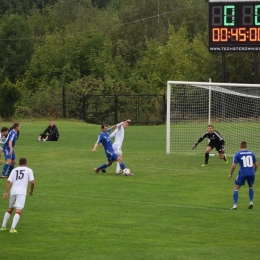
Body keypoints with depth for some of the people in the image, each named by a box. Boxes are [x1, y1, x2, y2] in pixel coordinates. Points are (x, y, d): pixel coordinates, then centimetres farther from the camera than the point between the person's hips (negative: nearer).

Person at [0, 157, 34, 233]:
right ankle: (12, 228, -23)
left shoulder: (14, 170, 17)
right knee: (19, 210, -10)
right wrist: (31, 191, 16)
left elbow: (9, 181, 4)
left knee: (10, 209, 22)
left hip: (13, 191, 4)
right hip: (21, 192, -4)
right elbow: (32, 182, -1)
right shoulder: (29, 170, 10)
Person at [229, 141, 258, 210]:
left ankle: (235, 205, -1)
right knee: (251, 187, 28)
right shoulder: (251, 153, 9)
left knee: (236, 188, 8)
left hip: (242, 173, -3)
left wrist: (230, 174, 9)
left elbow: (233, 166, -5)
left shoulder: (237, 154, 0)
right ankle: (251, 202, 16)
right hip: (251, 173, 3)